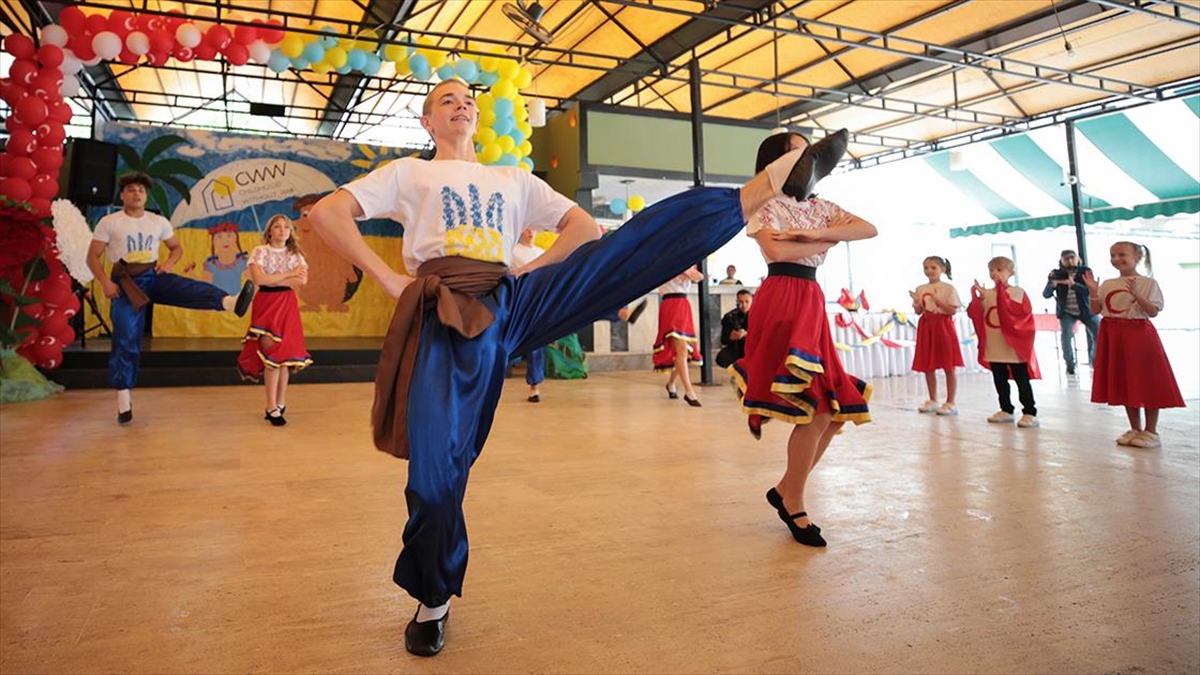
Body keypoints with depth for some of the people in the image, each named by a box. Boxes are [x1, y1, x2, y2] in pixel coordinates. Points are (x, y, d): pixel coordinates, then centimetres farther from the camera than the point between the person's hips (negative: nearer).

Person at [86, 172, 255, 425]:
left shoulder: (159, 222, 7)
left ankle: (231, 303, -58)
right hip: (126, 283, -2)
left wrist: (169, 263, -3)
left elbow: (177, 247, 18)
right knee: (126, 340, -2)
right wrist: (105, 281, -14)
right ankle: (123, 397, 8)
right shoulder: (108, 223, -1)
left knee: (191, 288, -30)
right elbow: (93, 257, 0)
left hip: (153, 276, 2)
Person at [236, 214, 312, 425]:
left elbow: (302, 280, -7)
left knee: (285, 354, 2)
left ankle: (279, 404, 13)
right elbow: (259, 278, -16)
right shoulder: (260, 252, -1)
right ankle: (272, 406, -3)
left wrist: (273, 279, -12)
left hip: (287, 305, 3)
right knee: (272, 354, -9)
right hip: (266, 304, -3)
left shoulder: (295, 254, 8)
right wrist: (288, 274, -13)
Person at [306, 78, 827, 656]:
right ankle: (433, 601, 17)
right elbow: (326, 213, 7)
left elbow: (584, 225, 21)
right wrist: (387, 278, -3)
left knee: (640, 241, -14)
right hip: (448, 320, -2)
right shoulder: (407, 174, 19)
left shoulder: (514, 179, 27)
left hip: (511, 301, 2)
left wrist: (532, 269, 6)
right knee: (436, 463, -6)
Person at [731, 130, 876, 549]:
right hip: (781, 302, -7)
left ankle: (786, 490, 17)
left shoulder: (818, 207, 19)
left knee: (837, 409, 2)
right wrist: (829, 240, -4)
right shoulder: (766, 205, 1)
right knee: (815, 410, -12)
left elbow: (869, 229, 7)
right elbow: (775, 251, -16)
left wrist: (813, 234, -8)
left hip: (812, 303, 8)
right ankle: (794, 505, 4)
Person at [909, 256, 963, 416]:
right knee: (927, 367, 8)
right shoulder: (920, 289, 8)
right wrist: (917, 302, -11)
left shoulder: (948, 288, -4)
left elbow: (952, 310, -9)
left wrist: (938, 300, -18)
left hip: (943, 327, -5)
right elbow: (918, 311, 8)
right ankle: (933, 401, 19)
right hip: (926, 327, 5)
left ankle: (950, 403, 5)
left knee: (949, 367, -1)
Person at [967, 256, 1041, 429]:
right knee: (999, 380, 13)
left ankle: (1030, 413, 4)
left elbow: (1023, 312, -21)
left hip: (1014, 346, -5)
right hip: (994, 347, 5)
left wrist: (1003, 294, -26)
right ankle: (1006, 410, 23)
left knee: (1022, 380, 0)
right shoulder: (986, 294, 7)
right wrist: (978, 297, -14)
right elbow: (975, 314, 1)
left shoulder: (1017, 292, -5)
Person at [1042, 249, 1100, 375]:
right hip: (1066, 312, 0)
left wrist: (1073, 284, -37)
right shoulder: (1056, 274, -6)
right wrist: (1053, 284, -30)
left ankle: (1095, 361, 23)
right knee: (1066, 337, -19)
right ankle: (1070, 365, -1)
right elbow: (1046, 294, -9)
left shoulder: (1085, 271, -8)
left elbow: (1090, 290, -20)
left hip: (1087, 310, 1)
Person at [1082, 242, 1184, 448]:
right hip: (1113, 336, 5)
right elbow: (1096, 310, 6)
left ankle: (1151, 431, 12)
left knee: (1148, 383, 1)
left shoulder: (1148, 283, -5)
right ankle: (1135, 429, 21)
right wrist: (1093, 291, -7)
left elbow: (1153, 312, -12)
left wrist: (1136, 294, -24)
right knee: (1125, 384, 10)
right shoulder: (1107, 284, 8)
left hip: (1138, 334, -5)